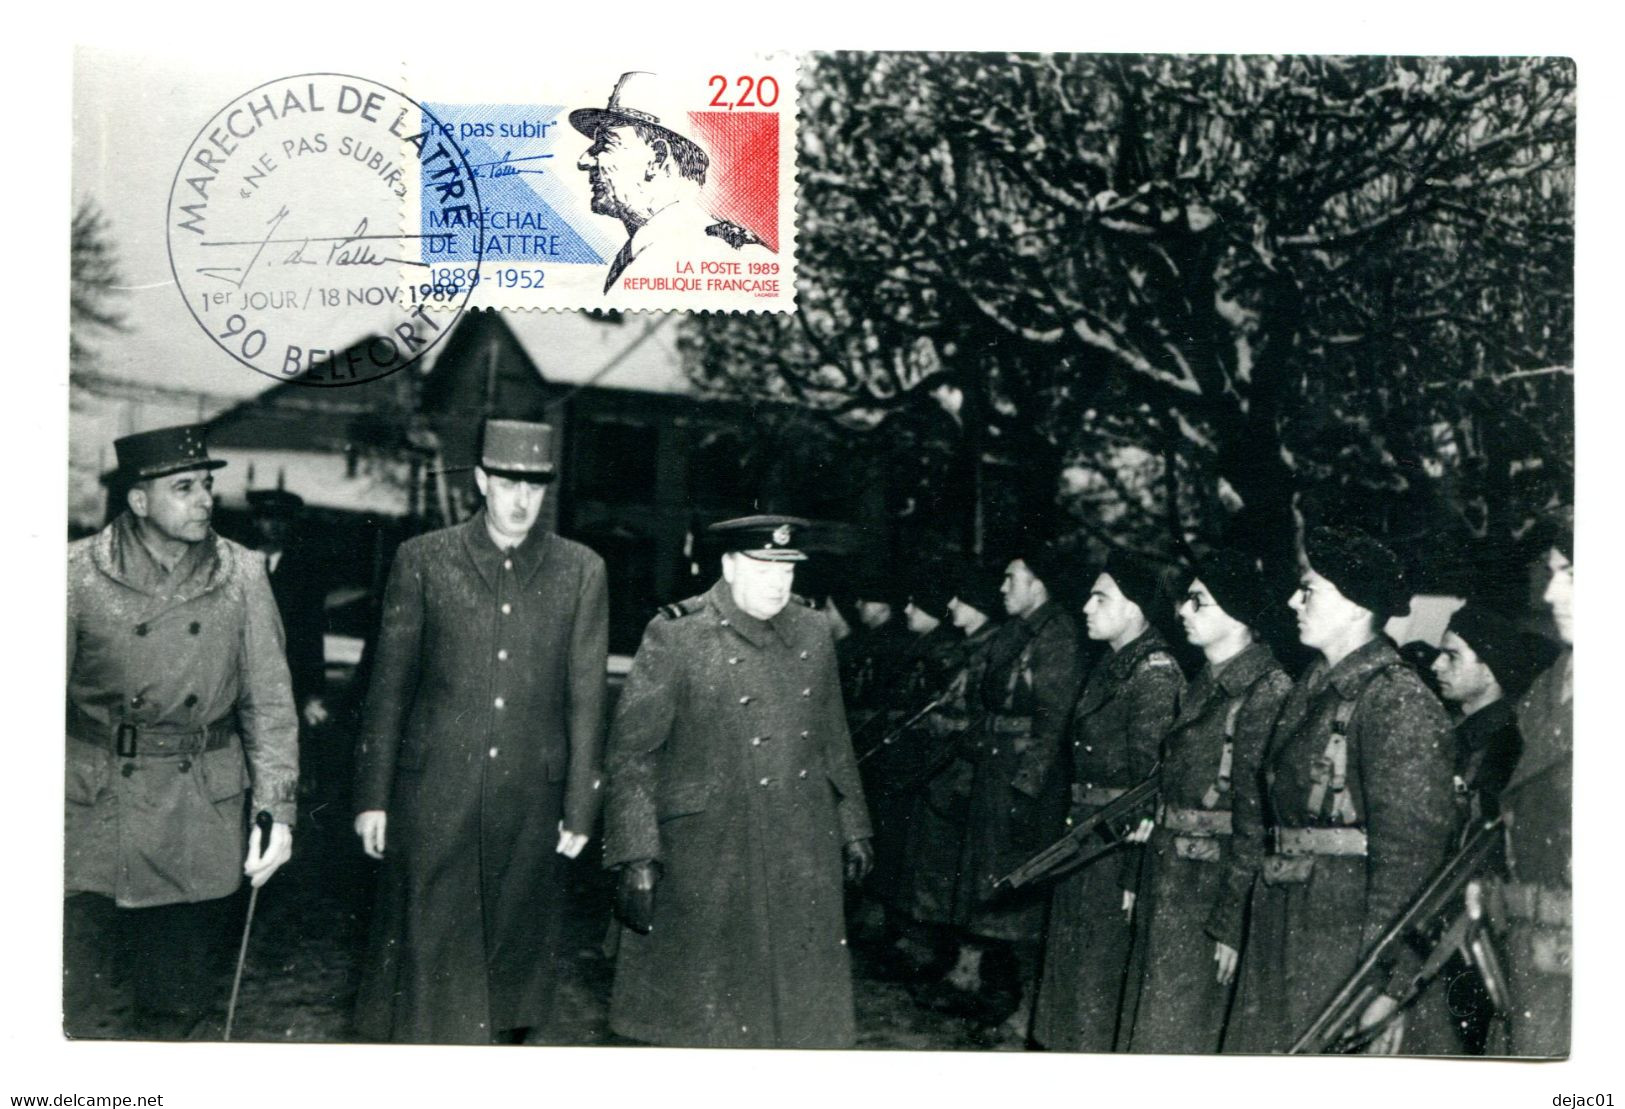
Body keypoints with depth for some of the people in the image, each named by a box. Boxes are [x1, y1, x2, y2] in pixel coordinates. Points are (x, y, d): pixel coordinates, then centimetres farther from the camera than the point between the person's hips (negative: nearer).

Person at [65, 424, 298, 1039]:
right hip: (96, 812, -1)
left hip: (203, 819, 2)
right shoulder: (79, 574, -5)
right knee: (90, 1010, 5)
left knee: (182, 1000, 12)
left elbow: (269, 703, 1)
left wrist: (277, 809, -6)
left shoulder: (242, 575, -1)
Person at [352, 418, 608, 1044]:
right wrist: (372, 797, 2)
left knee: (515, 952, 9)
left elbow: (586, 699, 4)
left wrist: (580, 808, 3)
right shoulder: (423, 560, 2)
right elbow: (388, 686, 4)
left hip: (530, 801, 1)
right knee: (430, 951, 3)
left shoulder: (581, 572, 4)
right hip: (434, 795, -1)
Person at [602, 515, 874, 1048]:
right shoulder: (675, 637, -10)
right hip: (708, 865, -5)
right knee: (705, 1015, 8)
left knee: (805, 1006, 12)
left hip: (804, 863, 5)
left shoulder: (812, 633, 7)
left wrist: (852, 829, 17)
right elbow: (632, 754, -10)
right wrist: (635, 857, -14)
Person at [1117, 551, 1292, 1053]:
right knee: (1145, 1019, 14)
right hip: (1165, 874, 8)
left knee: (1174, 1034, 2)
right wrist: (1143, 880, 14)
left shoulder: (1267, 691, -16)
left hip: (1208, 885, -8)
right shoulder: (1204, 684, 11)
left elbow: (1257, 816, -18)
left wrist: (1231, 920, -19)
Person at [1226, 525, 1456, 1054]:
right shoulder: (1309, 689, 14)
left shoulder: (1397, 700, -13)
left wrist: (1388, 982, -20)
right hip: (1281, 927, 8)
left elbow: (1410, 851, -17)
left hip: (1346, 931, -8)